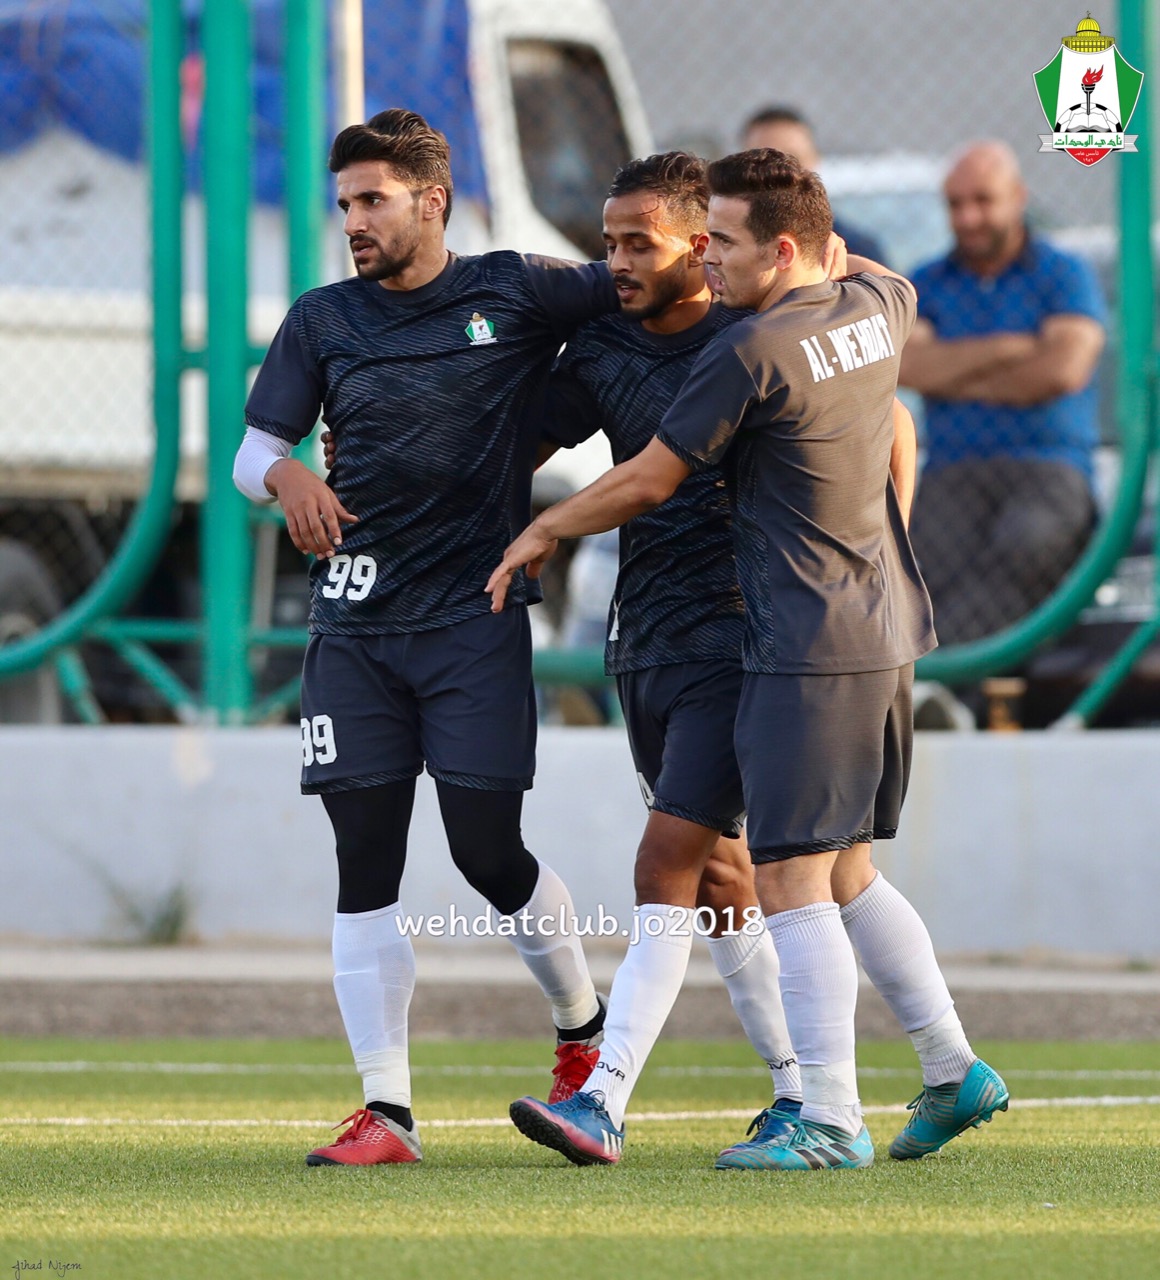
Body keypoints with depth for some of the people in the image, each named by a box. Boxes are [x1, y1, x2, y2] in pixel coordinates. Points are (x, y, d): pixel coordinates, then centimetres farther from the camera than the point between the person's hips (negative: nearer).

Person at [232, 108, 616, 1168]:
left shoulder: (517, 295, 2)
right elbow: (252, 449, 7)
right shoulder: (323, 322, 11)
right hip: (354, 622, 3)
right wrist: (283, 472, -16)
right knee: (366, 862, -3)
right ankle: (386, 1110, -1)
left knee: (488, 851, -6)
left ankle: (584, 1029, 21)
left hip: (476, 614, -3)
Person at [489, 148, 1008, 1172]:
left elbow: (647, 481, -6)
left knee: (791, 877, -8)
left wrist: (542, 533, 9)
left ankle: (830, 1122, -10)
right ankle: (955, 1072, 19)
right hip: (887, 635, 9)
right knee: (847, 870, 17)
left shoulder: (751, 354, -16)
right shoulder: (875, 309, 7)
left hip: (808, 648, -9)